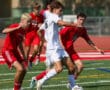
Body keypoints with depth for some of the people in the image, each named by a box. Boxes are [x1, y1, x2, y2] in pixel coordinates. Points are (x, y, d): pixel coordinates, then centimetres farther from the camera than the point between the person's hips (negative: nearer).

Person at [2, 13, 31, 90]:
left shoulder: (24, 30, 8)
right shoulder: (15, 26, -16)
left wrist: (23, 56, 22)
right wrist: (17, 28, -43)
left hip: (15, 51, 9)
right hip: (7, 51, -9)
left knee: (24, 70, 8)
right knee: (20, 69, -22)